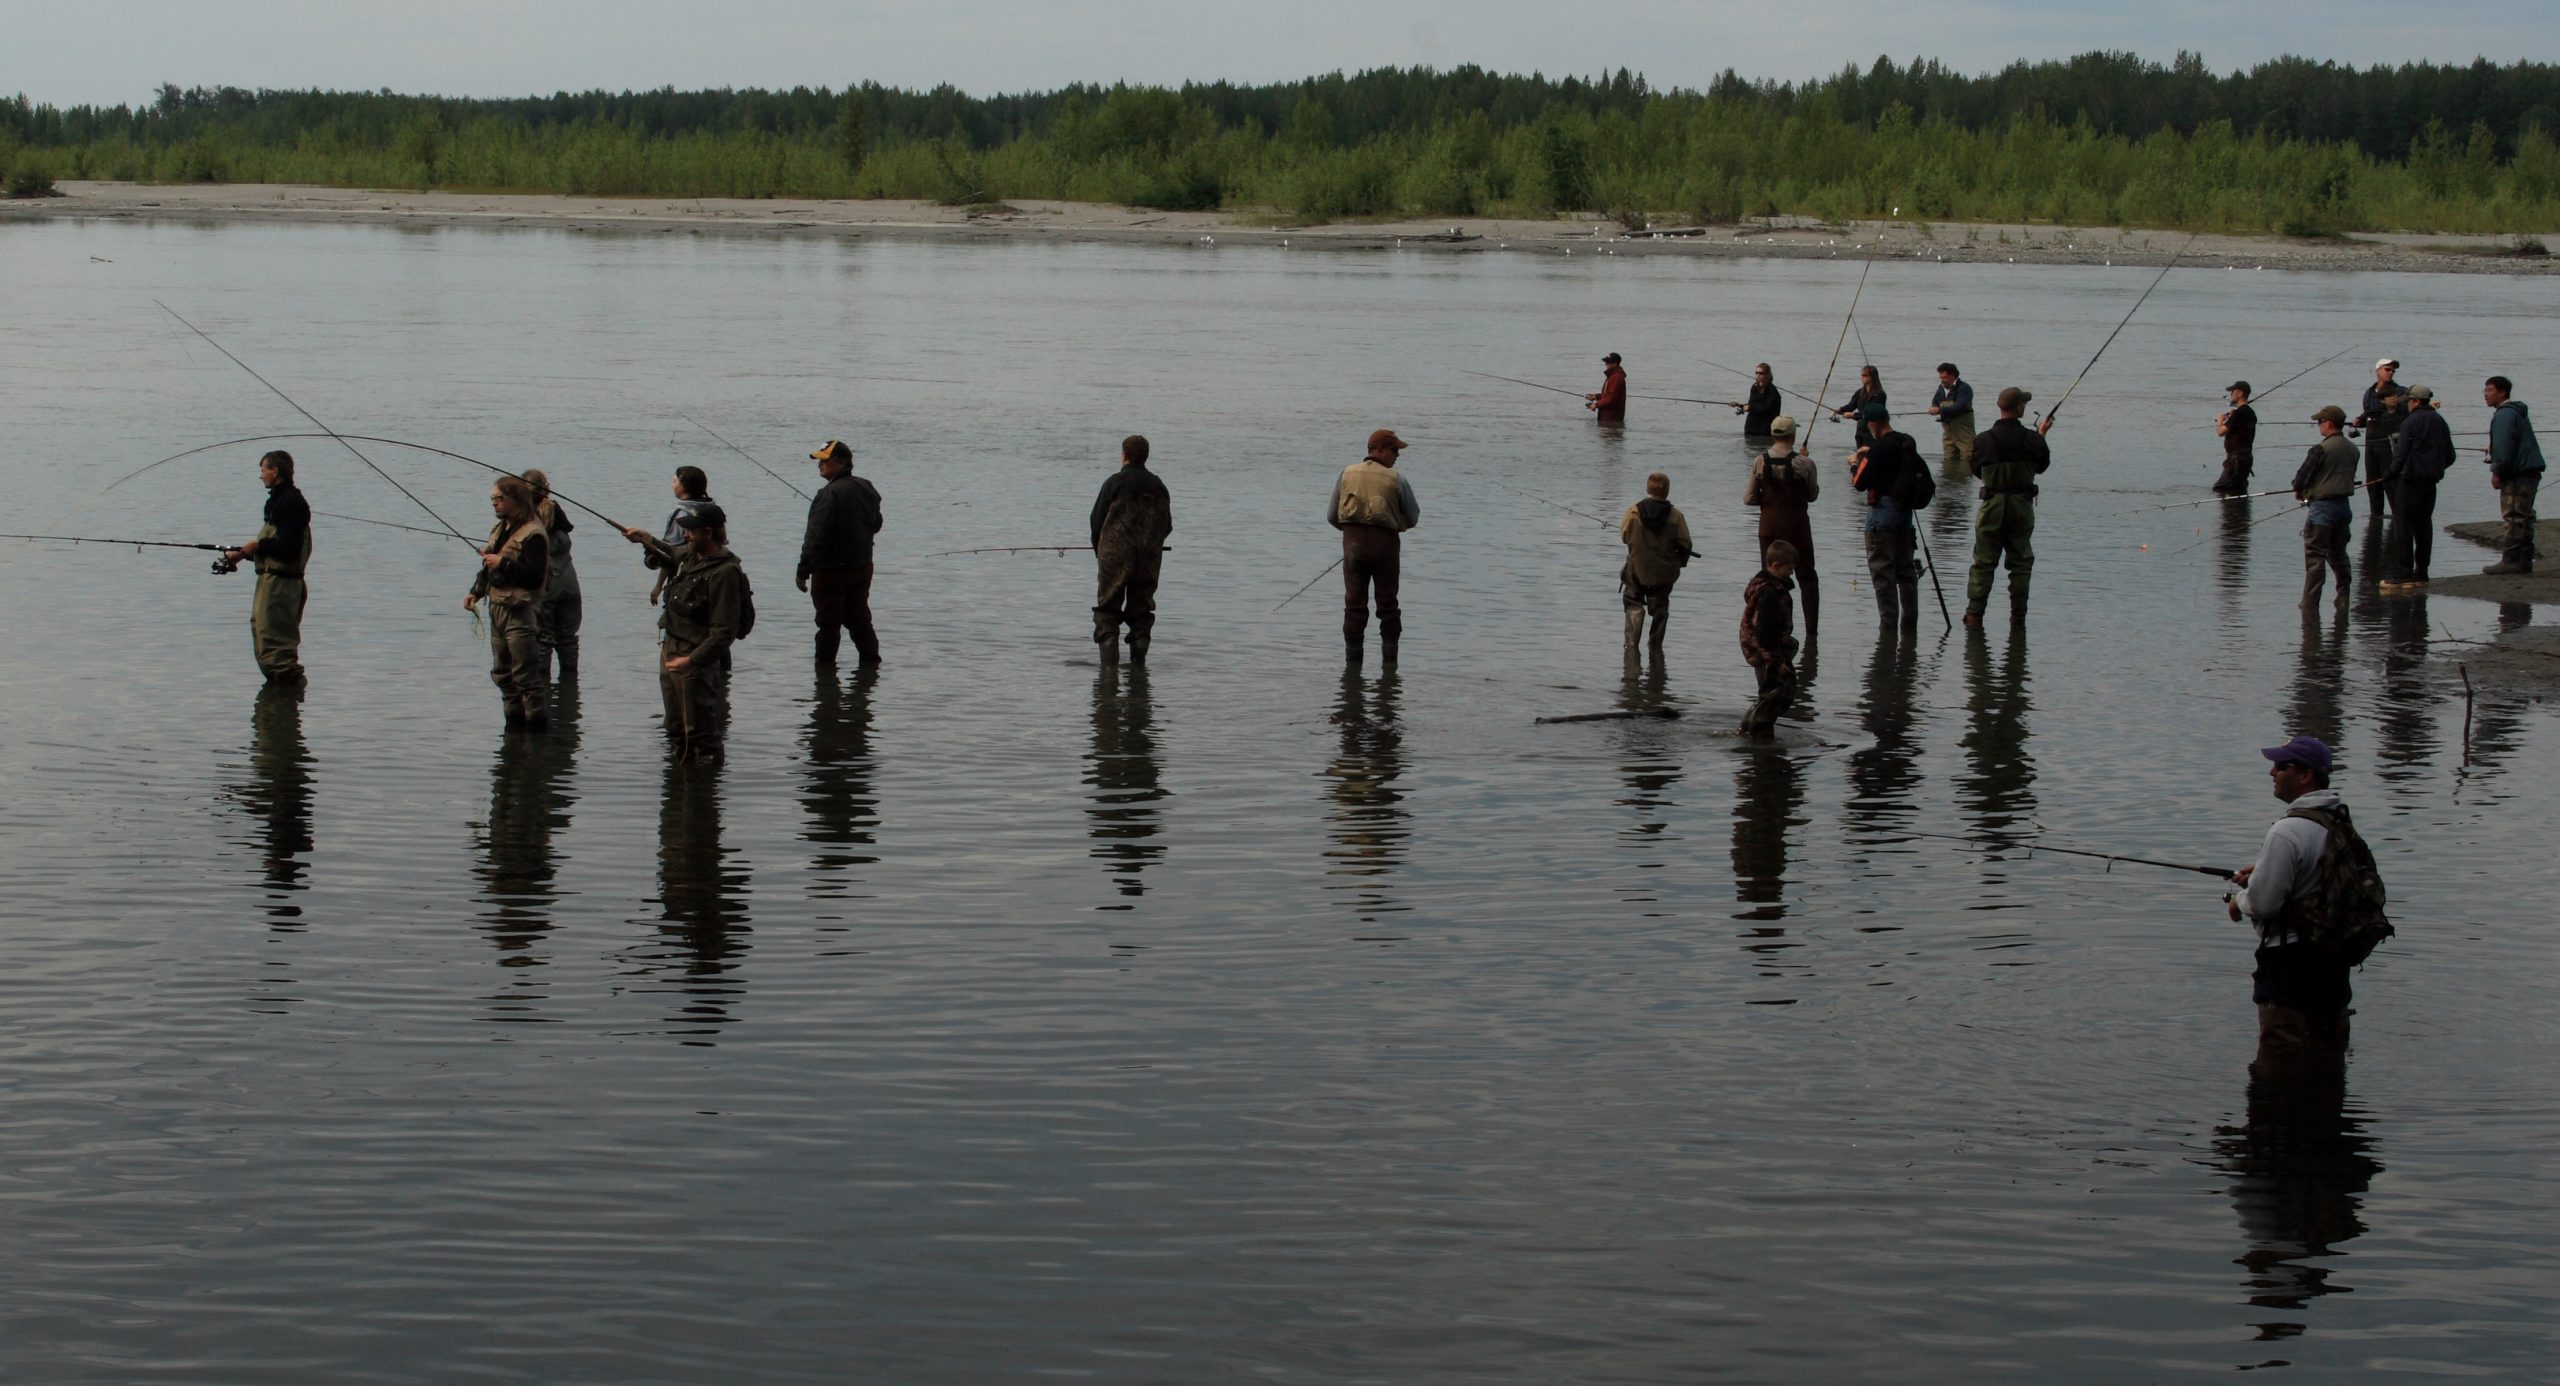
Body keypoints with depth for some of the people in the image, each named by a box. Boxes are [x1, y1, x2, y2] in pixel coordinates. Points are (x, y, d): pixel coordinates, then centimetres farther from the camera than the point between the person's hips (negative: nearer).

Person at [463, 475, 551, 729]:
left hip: (521, 613, -10)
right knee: (501, 673, 15)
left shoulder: (533, 534, -15)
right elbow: (489, 568, 24)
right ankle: (515, 721, 24)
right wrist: (476, 592, 11)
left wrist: (503, 563, -22)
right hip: (498, 609, 10)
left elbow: (535, 576, -22)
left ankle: (539, 725, -4)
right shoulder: (499, 529, 14)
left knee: (526, 675, -9)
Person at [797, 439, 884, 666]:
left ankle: (825, 664, 6)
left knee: (829, 622, 1)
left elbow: (816, 538, -23)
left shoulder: (829, 494, -21)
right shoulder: (866, 489, 5)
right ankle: (871, 659, 22)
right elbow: (876, 525, 19)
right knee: (859, 618, 18)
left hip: (831, 570, -8)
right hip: (862, 567, 8)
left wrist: (803, 571, -20)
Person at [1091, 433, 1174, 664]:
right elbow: (1166, 525, 10)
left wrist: (1099, 550, 11)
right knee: (1141, 612, 10)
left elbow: (1096, 520, -4)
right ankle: (1138, 661, 8)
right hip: (1149, 559, 4)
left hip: (1115, 556, -4)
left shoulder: (1115, 483, -7)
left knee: (1107, 611, 1)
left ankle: (1109, 661, -9)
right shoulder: (1158, 486, 7)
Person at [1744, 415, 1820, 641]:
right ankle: (1811, 631, 6)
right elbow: (1812, 495, 3)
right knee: (1807, 577, 10)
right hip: (1797, 525, -2)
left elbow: (1749, 498, -3)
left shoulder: (1760, 462, -6)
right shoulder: (1803, 463, -12)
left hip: (1769, 526, 2)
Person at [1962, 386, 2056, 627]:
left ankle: (1974, 613, 2)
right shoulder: (2032, 439, -9)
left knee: (1983, 562, 5)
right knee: (2021, 562, 11)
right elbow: (2043, 465, 8)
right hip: (2022, 505, 0)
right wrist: (2041, 436, 22)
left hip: (1993, 506, 0)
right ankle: (2018, 614, 11)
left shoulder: (1983, 440, -9)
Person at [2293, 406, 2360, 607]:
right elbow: (2349, 477, 15)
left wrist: (2299, 491, 10)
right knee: (2338, 554, 17)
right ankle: (2343, 597, 18)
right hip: (2343, 505, 7)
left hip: (2322, 507, -7)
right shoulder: (2352, 449, 7)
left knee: (2315, 556, -3)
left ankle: (2310, 602, -3)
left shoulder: (2321, 449, -16)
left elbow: (2302, 477, -13)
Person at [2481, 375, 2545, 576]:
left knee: (2514, 517, -10)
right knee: (2522, 518, 12)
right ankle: (2524, 560, 15)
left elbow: (2504, 446, -19)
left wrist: (2497, 471, -15)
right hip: (2529, 471, 11)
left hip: (2517, 474, -11)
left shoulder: (2505, 414, -12)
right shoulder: (2517, 412, 22)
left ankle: (2511, 560, -11)